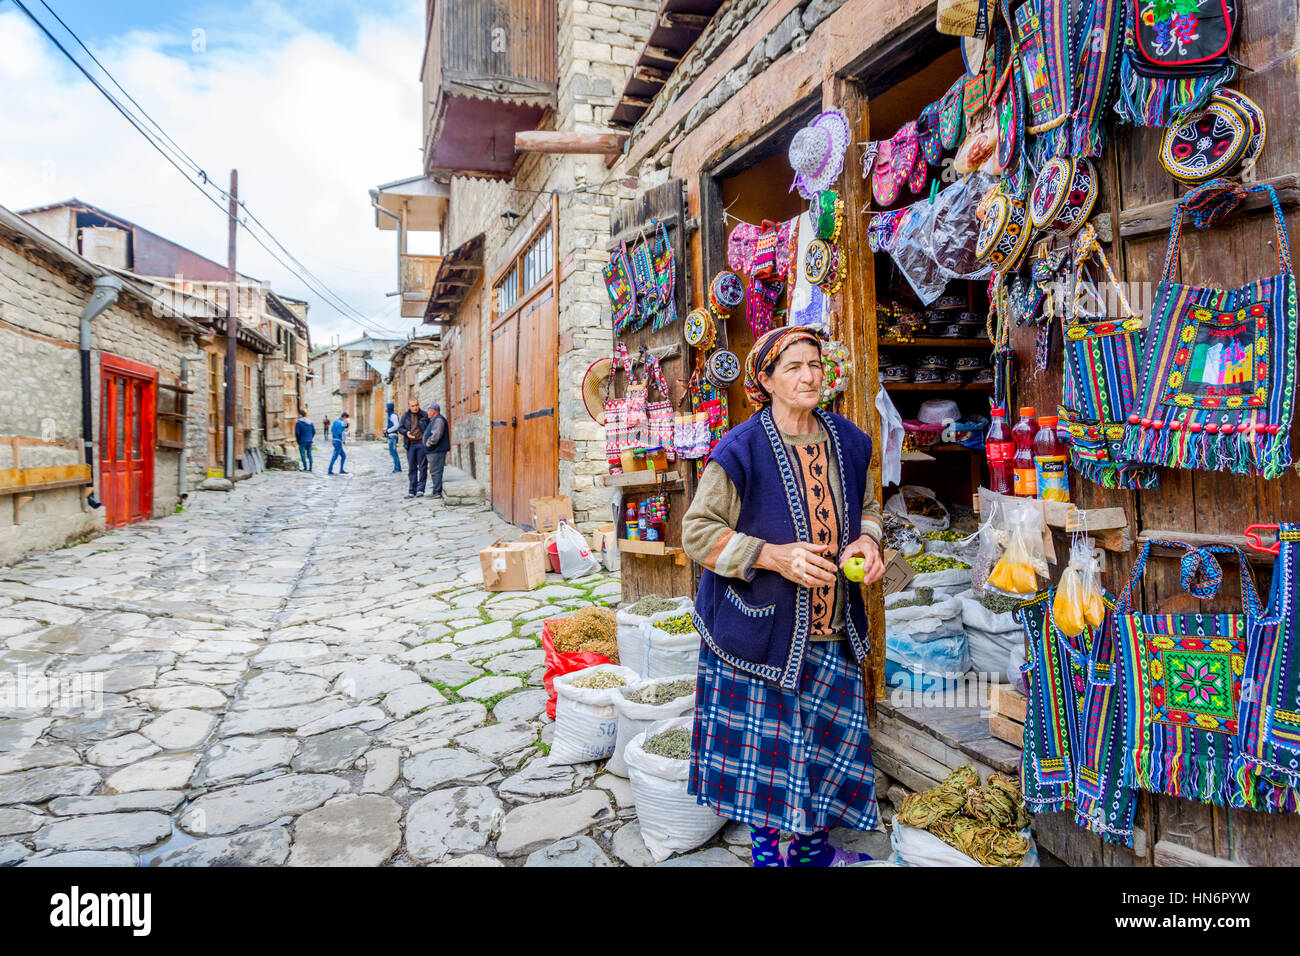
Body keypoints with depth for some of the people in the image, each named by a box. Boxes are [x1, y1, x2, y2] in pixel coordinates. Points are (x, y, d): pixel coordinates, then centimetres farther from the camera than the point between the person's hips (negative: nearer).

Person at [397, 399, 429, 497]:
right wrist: (406, 433, -8)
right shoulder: (405, 416, 9)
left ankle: (420, 489, 2)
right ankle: (412, 491, 10)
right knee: (412, 468, 6)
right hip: (410, 445, 3)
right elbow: (399, 427, 13)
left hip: (421, 444, -2)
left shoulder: (424, 415, 3)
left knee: (422, 467, -3)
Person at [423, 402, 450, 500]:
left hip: (437, 451, -11)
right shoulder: (433, 420, 21)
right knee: (434, 472, 15)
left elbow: (437, 434, -26)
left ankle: (437, 492, -7)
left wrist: (429, 442, -16)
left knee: (436, 472, -9)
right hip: (433, 451, 11)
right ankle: (435, 491, 21)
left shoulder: (438, 420, -14)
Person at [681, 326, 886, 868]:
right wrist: (774, 557, -22)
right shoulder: (741, 451, -14)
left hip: (831, 629, 5)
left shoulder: (846, 441, 4)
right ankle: (765, 849, 31)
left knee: (829, 737, 13)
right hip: (762, 626, -5)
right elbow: (697, 531, -12)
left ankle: (812, 847, 37)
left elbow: (867, 507, 19)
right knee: (764, 745, 5)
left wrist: (867, 542, -3)